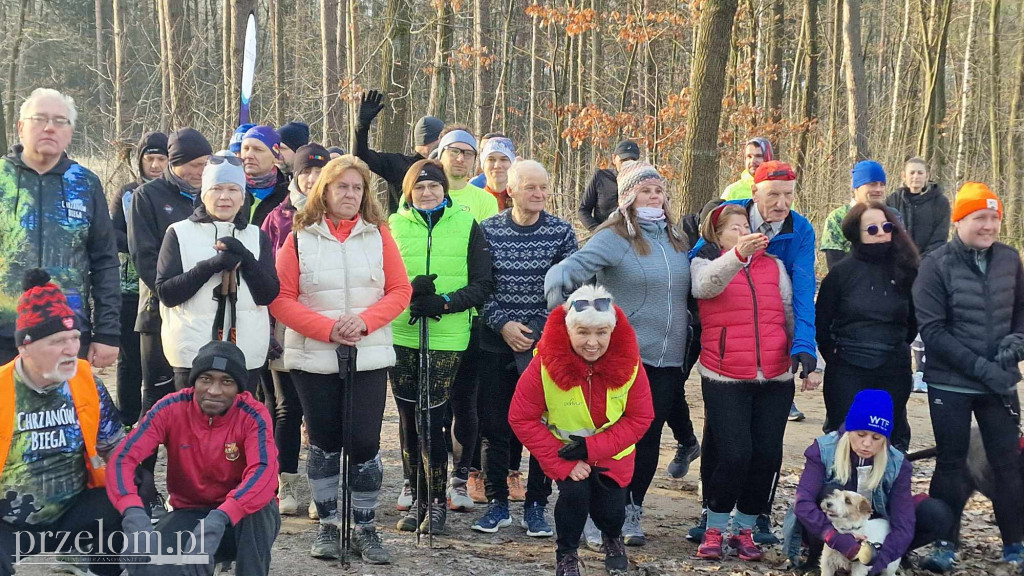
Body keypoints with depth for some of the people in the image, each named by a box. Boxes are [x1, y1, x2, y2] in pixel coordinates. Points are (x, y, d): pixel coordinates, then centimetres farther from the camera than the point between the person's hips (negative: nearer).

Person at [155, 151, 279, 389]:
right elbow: (166, 293, -4)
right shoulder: (180, 233, 6)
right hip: (193, 353, -2)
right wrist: (210, 265, -16)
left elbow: (268, 295, 3)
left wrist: (245, 258, -12)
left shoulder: (257, 237, 13)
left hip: (247, 354, 2)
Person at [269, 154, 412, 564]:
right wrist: (327, 329, -15)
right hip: (313, 358, 0)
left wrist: (364, 321, -14)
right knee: (324, 444, 8)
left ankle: (366, 529, 13)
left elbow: (400, 290, 2)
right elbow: (281, 299, -4)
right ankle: (328, 526, 21)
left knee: (364, 444, -2)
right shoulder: (299, 238, 1)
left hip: (369, 357, 0)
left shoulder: (378, 235, 4)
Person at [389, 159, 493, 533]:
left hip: (447, 338, -2)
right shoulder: (394, 225, 9)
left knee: (430, 419, -7)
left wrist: (443, 302, -13)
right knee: (409, 419, 6)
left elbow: (482, 285, 2)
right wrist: (408, 291, -15)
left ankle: (436, 501, 8)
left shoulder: (467, 226, 6)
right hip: (401, 336, 2)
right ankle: (419, 499, 19)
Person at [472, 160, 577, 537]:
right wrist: (502, 324, -11)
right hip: (496, 341, 1)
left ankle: (536, 505, 15)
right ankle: (497, 502, 20)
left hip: (544, 342, -1)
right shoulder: (488, 230, 1)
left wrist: (538, 330, -9)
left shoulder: (561, 231, 0)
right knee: (494, 424, 6)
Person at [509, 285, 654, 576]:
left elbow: (640, 418, -15)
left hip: (614, 451, 1)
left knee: (610, 507, -9)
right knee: (575, 492, -23)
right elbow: (522, 419, -21)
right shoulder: (546, 362, -28)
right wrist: (563, 463, -23)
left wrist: (591, 448, -25)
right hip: (564, 448, -1)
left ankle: (612, 540, 32)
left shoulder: (628, 361, -23)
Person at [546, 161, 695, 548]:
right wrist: (558, 283, -38)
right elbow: (575, 266, -22)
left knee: (649, 437, 9)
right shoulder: (615, 238, -9)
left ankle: (632, 513, 23)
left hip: (668, 360, 5)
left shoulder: (676, 240, 12)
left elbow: (692, 290, 25)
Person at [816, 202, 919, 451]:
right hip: (847, 371, -2)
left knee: (892, 440, 10)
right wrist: (833, 354, 6)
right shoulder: (841, 272, -3)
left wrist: (898, 348, 13)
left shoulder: (905, 271, 3)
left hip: (894, 372, 2)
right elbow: (821, 321, 3)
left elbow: (915, 319, 13)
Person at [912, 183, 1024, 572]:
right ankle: (945, 544, 18)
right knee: (951, 464, 6)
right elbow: (931, 330, -13)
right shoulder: (937, 265, -10)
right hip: (951, 384, -3)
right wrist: (980, 367, -19)